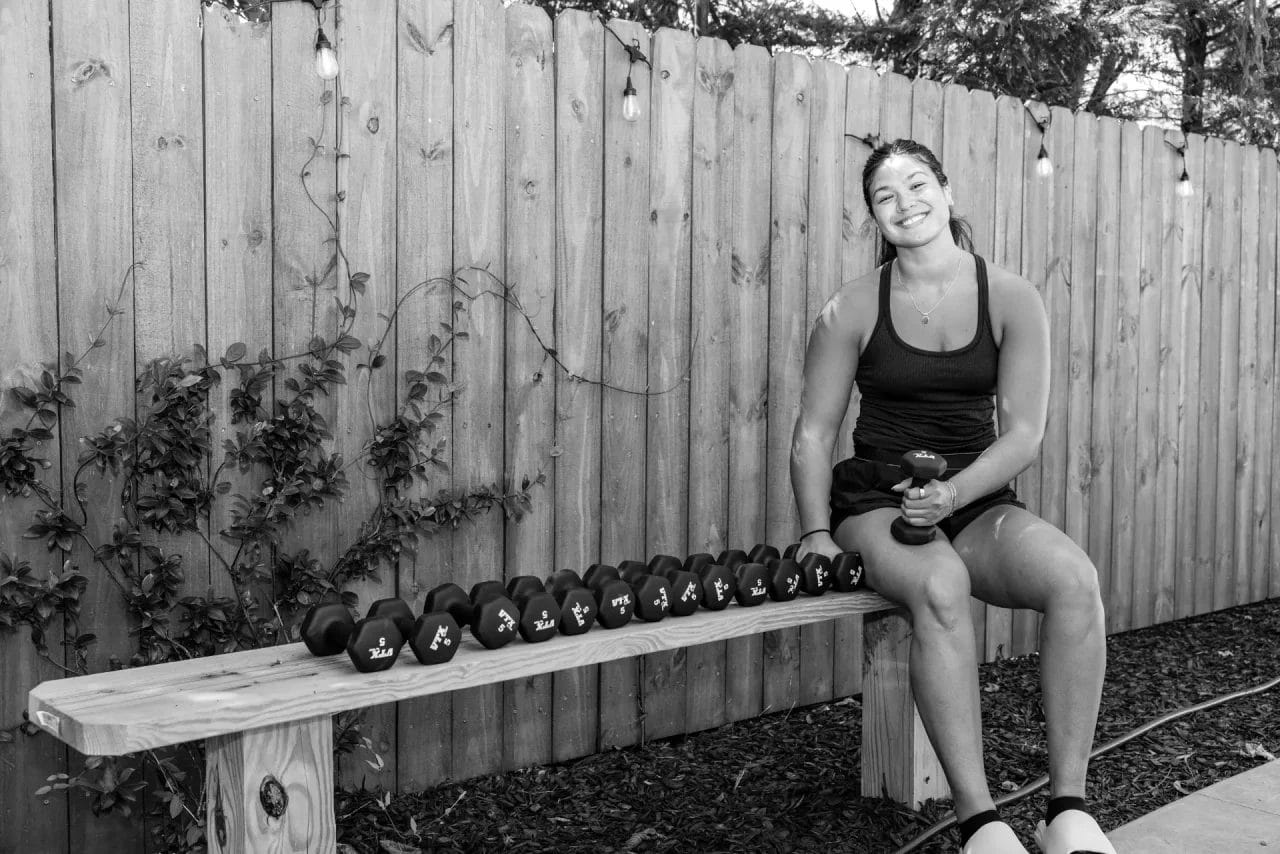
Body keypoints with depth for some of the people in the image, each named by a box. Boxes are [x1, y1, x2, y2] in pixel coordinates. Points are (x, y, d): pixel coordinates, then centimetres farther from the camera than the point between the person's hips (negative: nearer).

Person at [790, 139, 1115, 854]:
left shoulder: (1013, 300, 2)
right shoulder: (852, 310, 1)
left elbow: (1023, 434, -4)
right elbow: (814, 434, 4)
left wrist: (952, 493, -21)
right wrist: (818, 533, -8)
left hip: (977, 501, 2)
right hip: (877, 501, -2)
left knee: (1075, 578, -29)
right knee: (941, 586, -36)